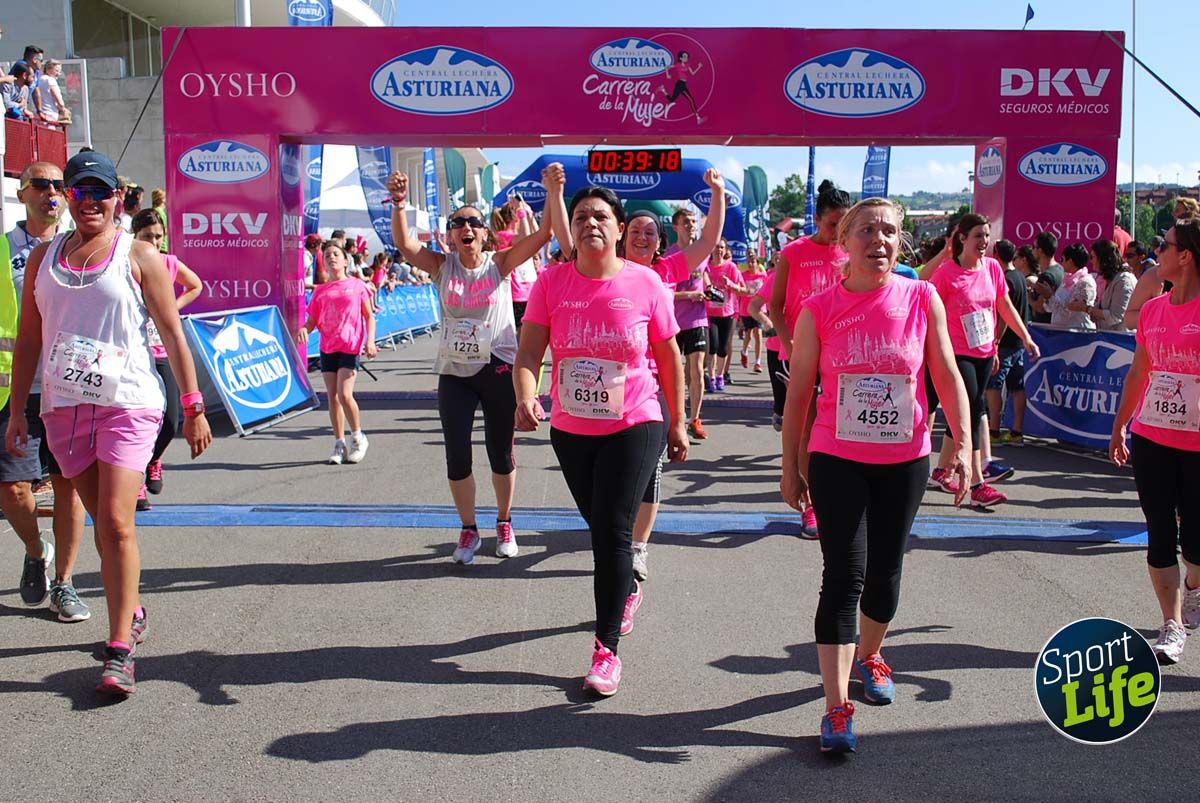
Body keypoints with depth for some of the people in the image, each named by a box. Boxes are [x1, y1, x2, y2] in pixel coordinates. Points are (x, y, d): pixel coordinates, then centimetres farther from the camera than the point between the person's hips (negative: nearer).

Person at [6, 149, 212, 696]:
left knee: (116, 523, -13)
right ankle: (131, 614, 30)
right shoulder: (44, 257, 12)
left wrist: (194, 409, -3)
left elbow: (172, 333, 0)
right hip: (64, 407, 4)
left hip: (128, 405, -4)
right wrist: (16, 413, 12)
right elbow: (28, 339, 15)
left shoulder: (138, 256, 0)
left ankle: (120, 651, -8)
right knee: (104, 523, 12)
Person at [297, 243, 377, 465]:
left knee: (344, 394, -14)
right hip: (327, 348, 4)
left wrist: (370, 340, -7)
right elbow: (312, 320, 11)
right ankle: (339, 444, 15)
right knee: (332, 396, 5)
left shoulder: (357, 285, 3)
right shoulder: (320, 291, 10)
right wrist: (304, 329, -12)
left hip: (350, 346, -4)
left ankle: (358, 438, 7)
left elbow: (369, 315, 5)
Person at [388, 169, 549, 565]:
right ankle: (469, 530, 22)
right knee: (456, 456, 1)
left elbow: (543, 235, -14)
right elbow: (404, 243, -16)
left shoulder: (500, 263, -3)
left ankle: (504, 523, 32)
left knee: (501, 453, 8)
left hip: (498, 369, -1)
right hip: (455, 373, 1)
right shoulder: (442, 266, 0)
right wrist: (399, 204, -29)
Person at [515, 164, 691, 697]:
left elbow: (669, 356, 1)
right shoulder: (552, 283, -5)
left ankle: (607, 649, 1)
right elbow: (529, 352, -12)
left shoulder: (644, 283, -8)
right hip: (571, 429, 3)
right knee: (599, 526, 19)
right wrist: (526, 397, -32)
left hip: (634, 424, -3)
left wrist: (677, 423, 4)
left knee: (612, 531, -8)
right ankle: (627, 589, 50)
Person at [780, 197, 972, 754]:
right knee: (844, 575, -7)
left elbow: (947, 375, 2)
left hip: (904, 461, 2)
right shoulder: (819, 309, -6)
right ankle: (837, 708, -3)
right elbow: (799, 393, 0)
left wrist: (963, 442, -7)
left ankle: (869, 655, 43)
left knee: (885, 571, 14)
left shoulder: (922, 299, -2)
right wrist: (791, 466, 3)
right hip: (836, 460, -2)